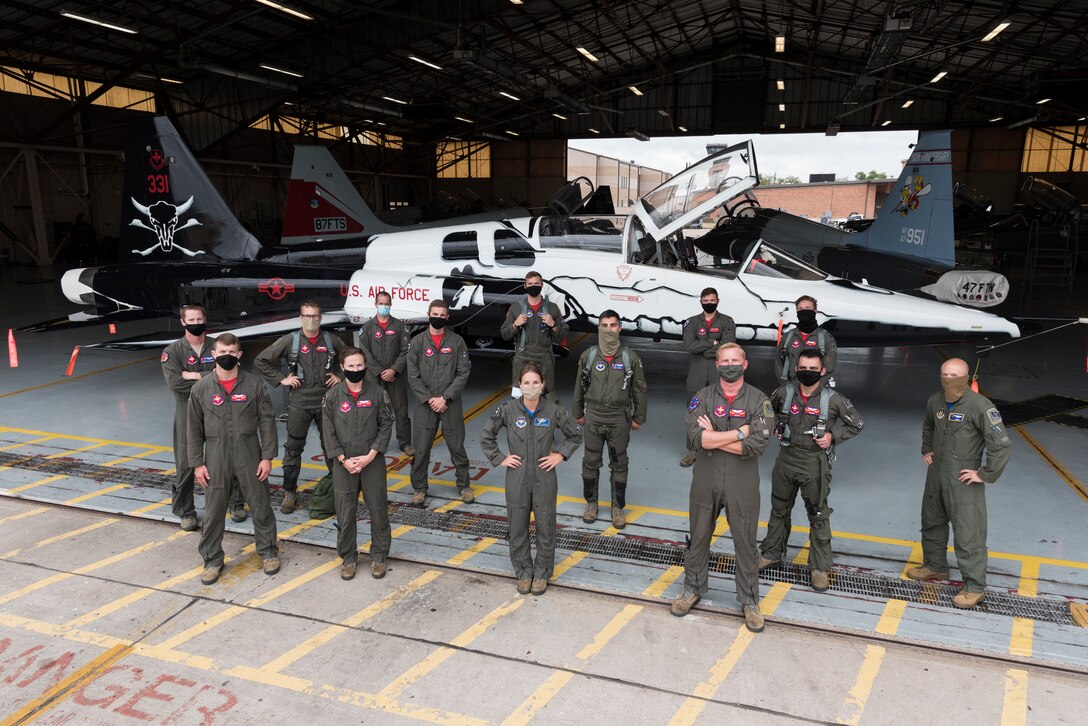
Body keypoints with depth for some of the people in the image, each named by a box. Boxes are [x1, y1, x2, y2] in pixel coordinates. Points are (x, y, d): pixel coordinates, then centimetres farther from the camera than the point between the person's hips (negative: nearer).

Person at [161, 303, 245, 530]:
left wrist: (195, 376, -16)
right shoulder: (173, 350, -3)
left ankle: (236, 503, 25)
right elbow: (174, 383, -16)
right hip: (188, 412, -1)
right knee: (185, 464, 3)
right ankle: (185, 512, 19)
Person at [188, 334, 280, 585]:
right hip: (216, 455, 1)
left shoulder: (254, 384, -3)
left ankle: (268, 551, 26)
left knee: (260, 505, 9)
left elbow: (267, 421, -2)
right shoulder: (201, 388, -1)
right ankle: (212, 559, 22)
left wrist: (267, 456, -5)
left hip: (249, 454, 0)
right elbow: (194, 429, 3)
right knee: (213, 510, 7)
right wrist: (197, 463, 0)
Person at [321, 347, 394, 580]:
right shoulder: (332, 395, -2)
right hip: (343, 463, 0)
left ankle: (379, 556, 23)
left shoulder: (377, 392, -3)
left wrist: (370, 456, -10)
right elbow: (328, 432, -1)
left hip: (373, 462, 0)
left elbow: (386, 425, -2)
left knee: (378, 511, 7)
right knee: (344, 513, 7)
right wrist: (343, 459, -10)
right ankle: (348, 558, 24)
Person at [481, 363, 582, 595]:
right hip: (517, 480, 0)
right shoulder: (508, 410, -8)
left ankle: (541, 573, 28)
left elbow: (575, 435, 8)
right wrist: (500, 459, -2)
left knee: (545, 527, 8)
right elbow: (486, 437, 4)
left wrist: (560, 455, -1)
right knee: (517, 528, 10)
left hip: (544, 479, 0)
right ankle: (523, 573, 30)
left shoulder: (553, 411, -8)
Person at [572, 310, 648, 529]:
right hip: (593, 417, 1)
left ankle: (618, 507, 22)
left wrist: (638, 418, 3)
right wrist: (578, 414, 11)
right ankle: (591, 502, 27)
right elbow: (579, 387, 8)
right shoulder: (588, 356, -1)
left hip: (619, 418, -1)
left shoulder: (630, 357, -5)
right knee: (590, 462, 10)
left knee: (619, 464, 9)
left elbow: (639, 390, 2)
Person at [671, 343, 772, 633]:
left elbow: (757, 445, -19)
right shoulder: (703, 397, -3)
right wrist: (740, 431, -18)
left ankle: (749, 601, 27)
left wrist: (714, 436, -16)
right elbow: (696, 437, -18)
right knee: (699, 538, 15)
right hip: (706, 482, 1)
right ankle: (693, 589, 34)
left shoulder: (759, 401, -6)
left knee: (745, 543, 10)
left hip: (742, 486, -1)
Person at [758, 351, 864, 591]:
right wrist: (776, 426, 2)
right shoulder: (784, 393, -4)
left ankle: (820, 568, 18)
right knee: (779, 509, 18)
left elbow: (856, 424, 1)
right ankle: (771, 553, 36)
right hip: (786, 458, 3)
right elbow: (768, 409, 18)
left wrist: (833, 436, -11)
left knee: (818, 516, 6)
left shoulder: (833, 399, -12)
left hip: (815, 463, -3)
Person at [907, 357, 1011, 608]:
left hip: (963, 480, -7)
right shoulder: (935, 401, 2)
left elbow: (1002, 445, -18)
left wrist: (984, 474, -16)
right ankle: (935, 566, 41)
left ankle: (975, 587, 9)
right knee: (932, 523, 21)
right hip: (936, 475, 7)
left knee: (968, 533, -4)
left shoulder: (980, 406, -19)